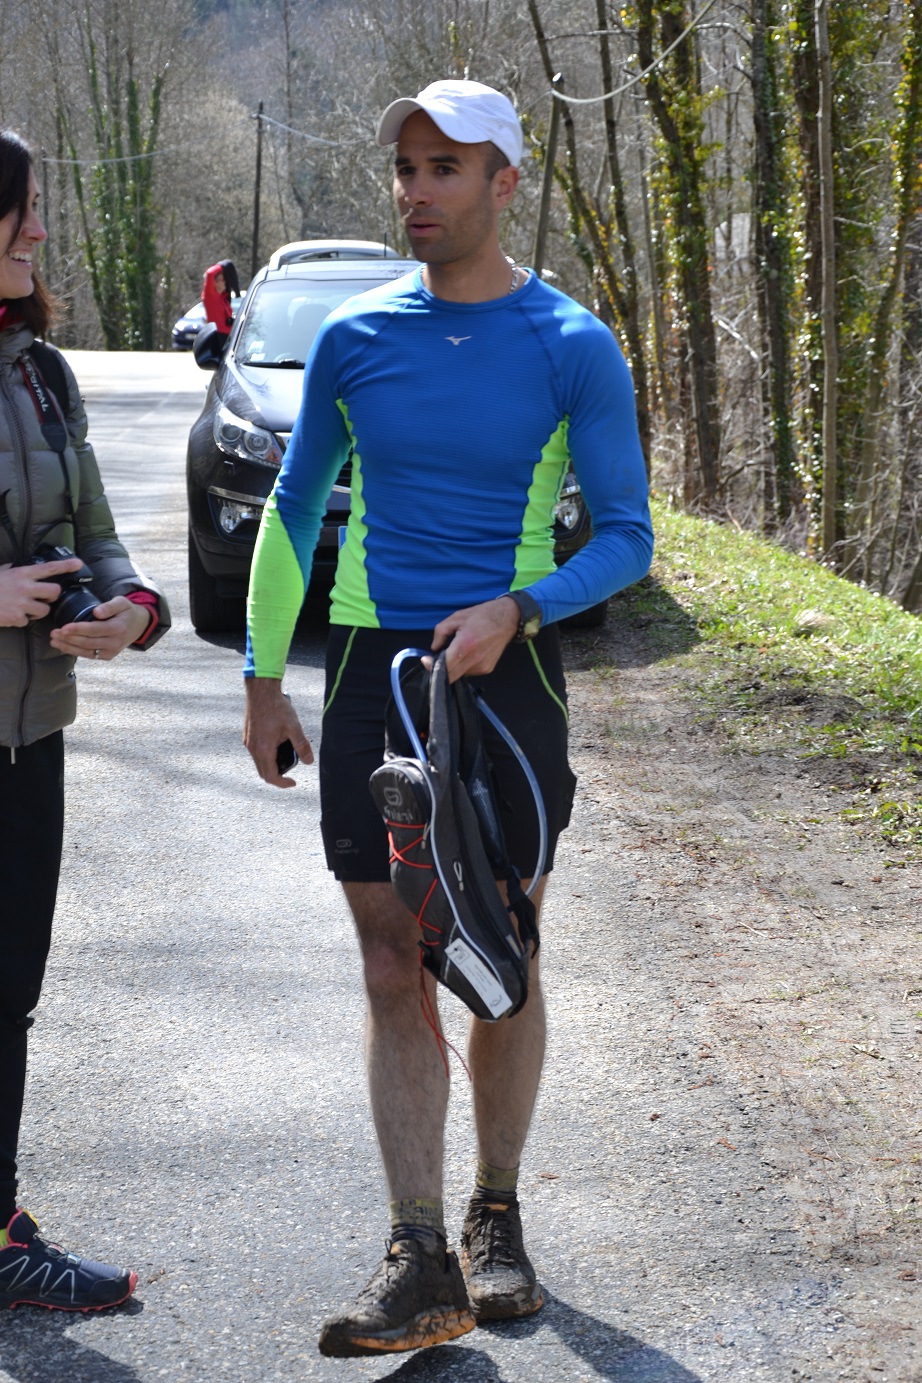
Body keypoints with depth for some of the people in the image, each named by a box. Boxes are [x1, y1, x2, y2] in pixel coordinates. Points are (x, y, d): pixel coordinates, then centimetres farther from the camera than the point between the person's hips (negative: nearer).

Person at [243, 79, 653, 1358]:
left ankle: (497, 1223, 23)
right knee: (396, 971, -2)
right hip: (373, 676, 2)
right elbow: (293, 508, 12)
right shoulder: (354, 338, 4)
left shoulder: (575, 349, -4)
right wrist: (262, 678, 9)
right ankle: (421, 1262, -1)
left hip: (510, 675, -2)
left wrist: (512, 612, -18)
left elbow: (625, 539, -2)